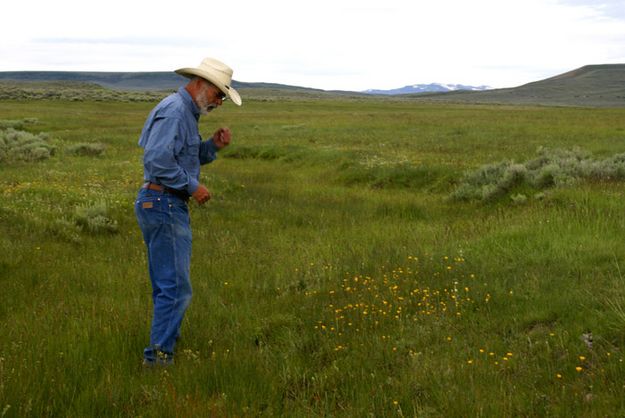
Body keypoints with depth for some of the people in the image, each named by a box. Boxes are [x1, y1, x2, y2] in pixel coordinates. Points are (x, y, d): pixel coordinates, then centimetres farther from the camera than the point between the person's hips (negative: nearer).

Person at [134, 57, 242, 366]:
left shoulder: (186, 112, 18)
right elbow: (158, 159, -26)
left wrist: (213, 146, 5)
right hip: (164, 204, -11)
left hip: (171, 206, 11)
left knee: (167, 284, 18)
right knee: (175, 286, -8)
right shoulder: (174, 110, -16)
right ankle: (158, 356, -4)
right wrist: (193, 187, -19)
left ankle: (166, 343, 28)